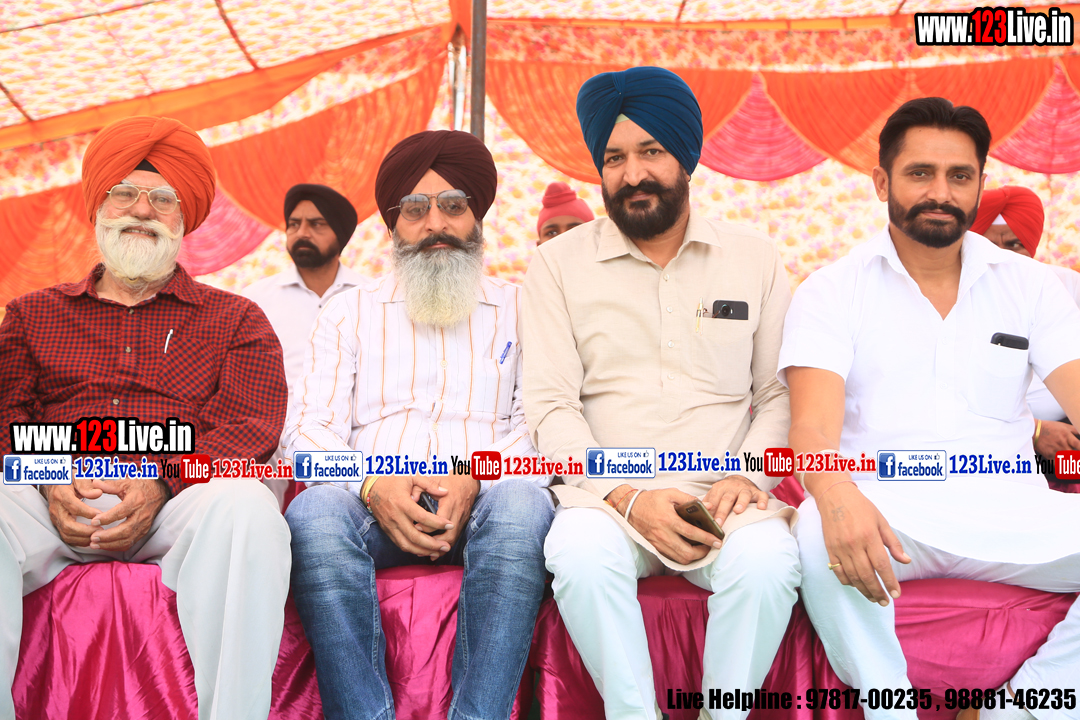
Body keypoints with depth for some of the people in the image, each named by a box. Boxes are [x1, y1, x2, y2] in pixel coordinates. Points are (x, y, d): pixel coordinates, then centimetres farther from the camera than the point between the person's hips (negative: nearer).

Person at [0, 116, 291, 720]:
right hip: (54, 496, 1)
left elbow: (250, 424, 5)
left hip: (181, 497, -1)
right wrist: (49, 482, -10)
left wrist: (163, 483, -14)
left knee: (244, 503, -37)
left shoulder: (235, 319, 20)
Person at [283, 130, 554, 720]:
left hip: (481, 503, 0)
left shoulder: (520, 309, 20)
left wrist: (476, 479, -14)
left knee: (521, 507, -35)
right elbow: (312, 428, 11)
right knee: (314, 511, -33)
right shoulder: (349, 312, 22)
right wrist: (373, 486, -11)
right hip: (374, 504, 1)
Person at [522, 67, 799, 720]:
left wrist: (748, 477, -9)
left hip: (722, 497, 1)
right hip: (606, 495, -1)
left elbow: (780, 393, 11)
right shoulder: (560, 262, 8)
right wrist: (627, 497, -14)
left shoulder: (755, 260, 12)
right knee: (582, 554, -34)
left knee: (767, 561, -31)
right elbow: (551, 405, 0)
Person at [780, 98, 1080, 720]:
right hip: (886, 509, -3)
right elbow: (814, 421, -10)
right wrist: (838, 498, -34)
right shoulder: (834, 291, 4)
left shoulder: (1028, 284, 13)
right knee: (822, 533, -36)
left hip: (1008, 507, 3)